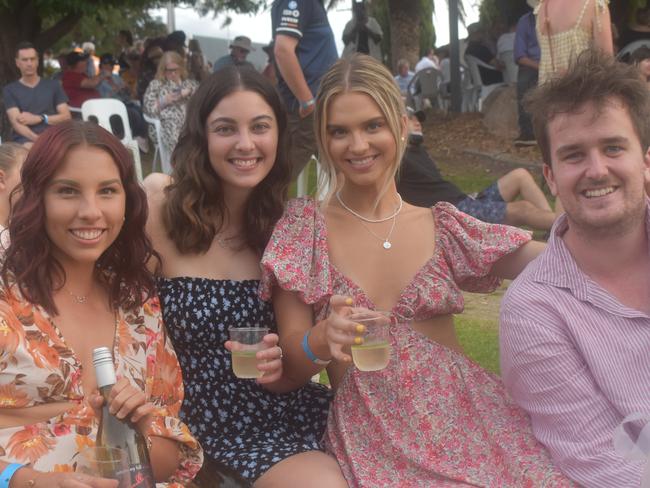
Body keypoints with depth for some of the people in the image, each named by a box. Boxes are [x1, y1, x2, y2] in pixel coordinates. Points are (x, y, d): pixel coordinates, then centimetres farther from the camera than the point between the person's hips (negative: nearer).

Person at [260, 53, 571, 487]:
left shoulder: (443, 227, 7)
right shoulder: (303, 226, 2)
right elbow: (291, 363, 0)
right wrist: (322, 339, -21)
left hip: (467, 418, 2)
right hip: (371, 436, -2)